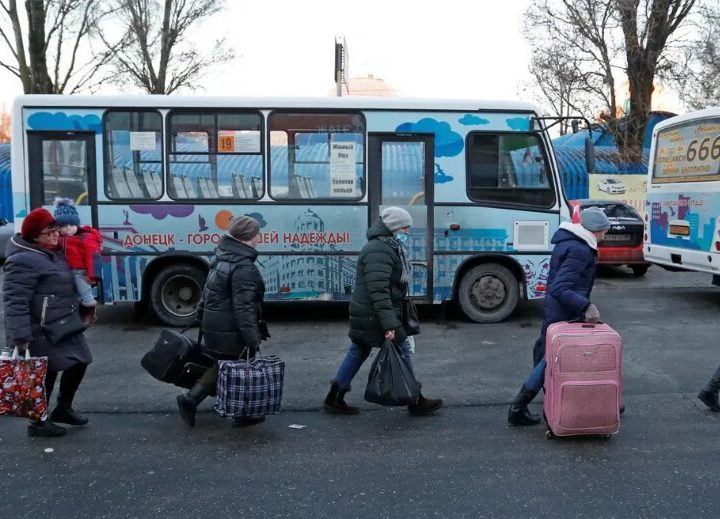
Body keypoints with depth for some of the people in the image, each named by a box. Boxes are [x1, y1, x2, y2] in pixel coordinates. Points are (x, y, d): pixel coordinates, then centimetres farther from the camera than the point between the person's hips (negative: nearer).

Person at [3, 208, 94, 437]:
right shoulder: (24, 261, -20)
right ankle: (38, 423, 19)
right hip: (40, 334, -10)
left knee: (78, 363, 15)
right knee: (45, 375, 1)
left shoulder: (53, 253, 12)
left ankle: (63, 408, 34)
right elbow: (15, 302, -24)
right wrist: (20, 337, -28)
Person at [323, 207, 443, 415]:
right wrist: (389, 324, -28)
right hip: (374, 315, -11)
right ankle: (415, 402, 14)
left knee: (357, 352, 15)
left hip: (364, 314, 11)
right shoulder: (379, 251, -21)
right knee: (401, 351, 1)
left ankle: (334, 399, 21)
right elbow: (378, 292, -27)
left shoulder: (388, 247, 14)